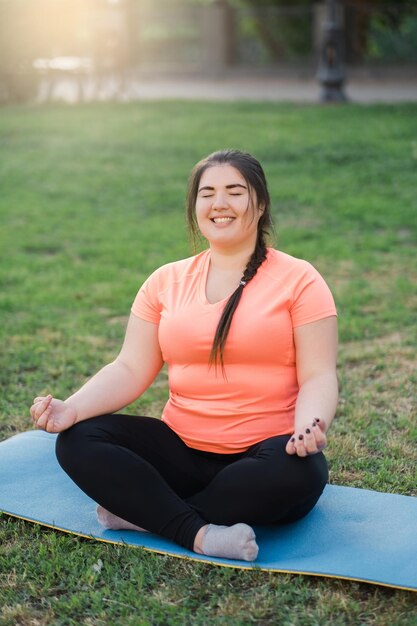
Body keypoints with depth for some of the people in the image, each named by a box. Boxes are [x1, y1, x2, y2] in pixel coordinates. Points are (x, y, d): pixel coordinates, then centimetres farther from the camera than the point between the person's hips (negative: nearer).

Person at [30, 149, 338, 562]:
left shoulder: (298, 280, -2)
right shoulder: (167, 281, 8)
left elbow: (318, 377, -6)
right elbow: (130, 370, 3)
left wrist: (309, 427, -29)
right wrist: (72, 408, -16)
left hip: (261, 454, -2)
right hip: (181, 450, 3)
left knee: (300, 472, -36)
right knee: (78, 441, -18)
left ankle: (140, 510, -22)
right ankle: (200, 534, -28)